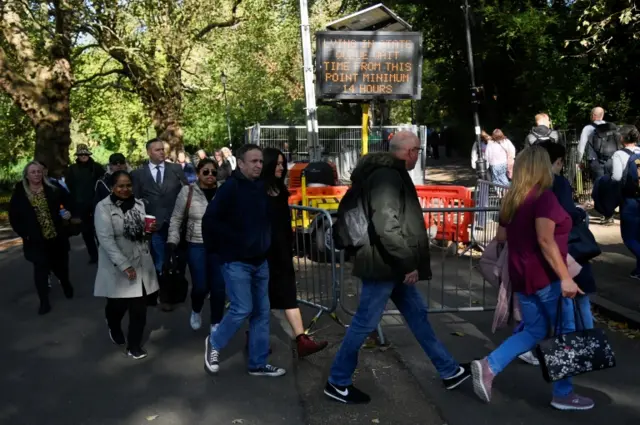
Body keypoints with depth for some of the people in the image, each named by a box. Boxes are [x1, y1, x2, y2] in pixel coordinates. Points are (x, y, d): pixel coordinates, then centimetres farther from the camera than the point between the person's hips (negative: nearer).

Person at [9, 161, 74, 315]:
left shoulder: (52, 190, 1)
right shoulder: (20, 194, -3)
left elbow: (63, 206, 9)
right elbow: (14, 218, -1)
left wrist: (66, 214, -12)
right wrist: (24, 233, -10)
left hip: (57, 237, 2)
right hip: (36, 240, -1)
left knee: (60, 265, 13)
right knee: (41, 269, 0)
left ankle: (66, 284, 45)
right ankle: (44, 301, 10)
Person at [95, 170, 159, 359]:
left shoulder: (138, 204, 6)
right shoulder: (103, 207, -10)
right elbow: (106, 239, -17)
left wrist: (149, 229, -8)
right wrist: (124, 265, -23)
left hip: (140, 262, 4)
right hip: (117, 265, -4)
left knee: (139, 306, 2)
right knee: (118, 303, 9)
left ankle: (134, 344, 18)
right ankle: (113, 327, 44)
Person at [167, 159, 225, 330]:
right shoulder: (188, 191, -3)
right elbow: (176, 218, 3)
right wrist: (172, 239, -4)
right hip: (196, 245, -1)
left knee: (218, 287, 3)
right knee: (200, 286, -3)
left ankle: (216, 323, 23)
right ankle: (196, 311, 31)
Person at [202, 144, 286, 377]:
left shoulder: (262, 187, 6)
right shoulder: (230, 188, -13)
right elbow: (210, 220, -17)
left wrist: (264, 243, 8)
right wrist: (234, 239, -13)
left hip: (260, 261, 7)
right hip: (236, 261, -7)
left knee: (261, 312, 9)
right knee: (242, 309, -7)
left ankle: (258, 364, 21)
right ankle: (214, 343, 21)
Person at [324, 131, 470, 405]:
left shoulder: (391, 174, 14)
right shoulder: (387, 176, -19)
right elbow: (386, 227, -28)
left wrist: (406, 263, 21)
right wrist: (408, 264, -21)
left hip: (394, 265, 11)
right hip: (384, 265, -11)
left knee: (417, 314, 17)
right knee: (364, 324, 0)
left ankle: (449, 371, 30)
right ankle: (337, 383, 14)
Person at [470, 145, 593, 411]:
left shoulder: (512, 199, 9)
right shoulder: (544, 196, -14)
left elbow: (501, 236, 16)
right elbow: (546, 241, -21)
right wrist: (565, 278, -22)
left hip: (521, 276, 8)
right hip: (545, 277, -7)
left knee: (534, 331, 17)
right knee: (565, 333, 8)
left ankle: (489, 366, 3)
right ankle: (563, 394, 18)